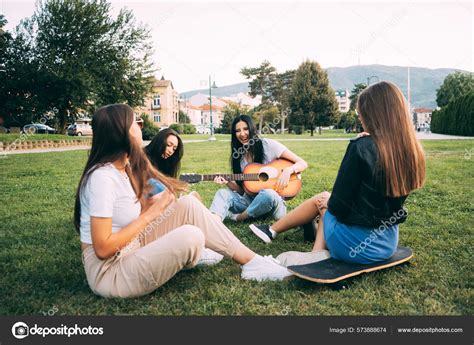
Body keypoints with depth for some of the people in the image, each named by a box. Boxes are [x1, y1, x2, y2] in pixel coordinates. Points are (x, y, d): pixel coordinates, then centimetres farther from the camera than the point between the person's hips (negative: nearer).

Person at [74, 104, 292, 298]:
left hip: (131, 249, 9)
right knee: (191, 237, -30)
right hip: (108, 271, -9)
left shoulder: (123, 167, 6)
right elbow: (103, 248, -24)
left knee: (189, 205, -5)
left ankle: (252, 261, -1)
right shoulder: (103, 177, -24)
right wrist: (152, 213, -19)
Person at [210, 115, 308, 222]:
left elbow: (302, 164, -3)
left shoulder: (269, 145, -5)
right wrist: (227, 182, -9)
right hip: (249, 200, 4)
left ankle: (236, 218, -16)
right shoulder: (238, 155, 9)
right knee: (222, 193, -18)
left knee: (268, 194, -37)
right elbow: (241, 190, 10)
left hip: (273, 200, -4)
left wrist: (287, 171, -23)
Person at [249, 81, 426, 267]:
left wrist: (328, 202, 5)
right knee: (325, 199, 22)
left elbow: (339, 207, -15)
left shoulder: (361, 147, -21)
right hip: (388, 243, 6)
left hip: (356, 244, -5)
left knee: (322, 200, 22)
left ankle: (272, 230, 36)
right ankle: (319, 254, 20)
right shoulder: (411, 152, -3)